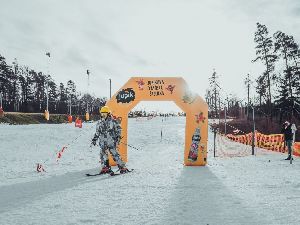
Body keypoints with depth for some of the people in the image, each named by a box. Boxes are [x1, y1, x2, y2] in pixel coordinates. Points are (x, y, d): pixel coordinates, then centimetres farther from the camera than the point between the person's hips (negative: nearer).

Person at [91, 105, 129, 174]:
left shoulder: (113, 121, -3)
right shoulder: (99, 123, 12)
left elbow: (118, 130, 0)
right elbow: (97, 132, 22)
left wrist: (118, 137, -9)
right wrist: (94, 139, 17)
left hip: (111, 141, -5)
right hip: (103, 142, 5)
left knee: (115, 154, -8)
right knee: (103, 154, 2)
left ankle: (123, 167, -1)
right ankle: (105, 168, 14)